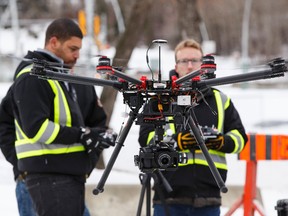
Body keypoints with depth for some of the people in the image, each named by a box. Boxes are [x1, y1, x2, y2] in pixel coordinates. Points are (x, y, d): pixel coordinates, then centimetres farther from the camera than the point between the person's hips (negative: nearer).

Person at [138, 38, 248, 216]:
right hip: (169, 196, -2)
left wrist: (222, 141, -9)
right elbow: (146, 138, -2)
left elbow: (239, 137, 14)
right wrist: (176, 141, -18)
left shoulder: (221, 100, 14)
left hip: (208, 196, 2)